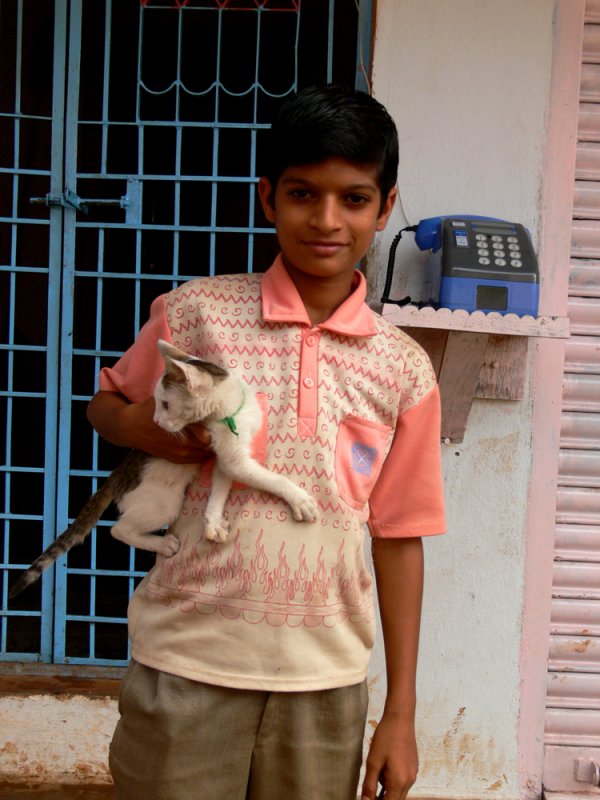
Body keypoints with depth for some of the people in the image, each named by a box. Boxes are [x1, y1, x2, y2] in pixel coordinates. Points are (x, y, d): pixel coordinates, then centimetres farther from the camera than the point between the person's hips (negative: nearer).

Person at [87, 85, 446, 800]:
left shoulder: (403, 371, -1)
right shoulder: (194, 313, -5)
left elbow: (398, 538, 3)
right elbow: (105, 403, 11)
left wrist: (401, 712, 5)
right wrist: (144, 430, -13)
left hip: (324, 679, 2)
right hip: (186, 660, -1)